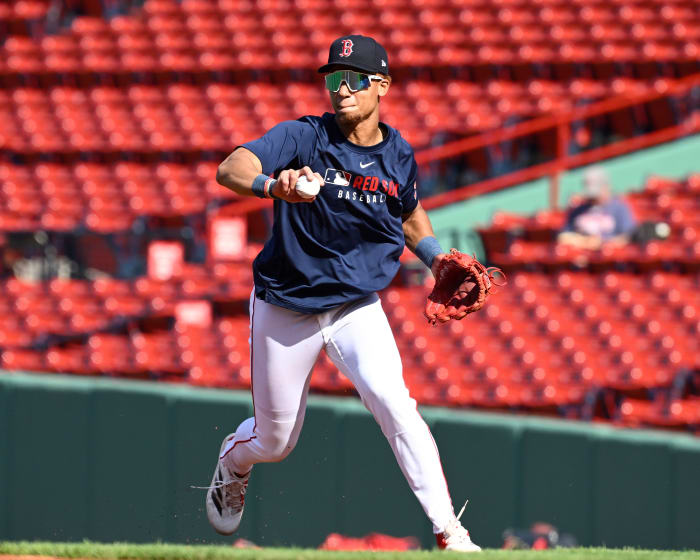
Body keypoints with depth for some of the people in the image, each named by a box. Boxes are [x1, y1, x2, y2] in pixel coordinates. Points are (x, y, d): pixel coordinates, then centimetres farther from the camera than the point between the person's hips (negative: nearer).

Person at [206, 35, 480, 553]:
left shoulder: (399, 158, -1)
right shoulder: (304, 137, -14)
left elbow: (411, 216, 21)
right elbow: (230, 169, -30)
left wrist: (437, 259, 2)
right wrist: (273, 185, -51)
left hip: (358, 310, 1)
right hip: (285, 310, -1)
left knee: (393, 403, -25)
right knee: (275, 442, 10)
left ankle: (450, 532, -23)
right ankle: (234, 460, 49)